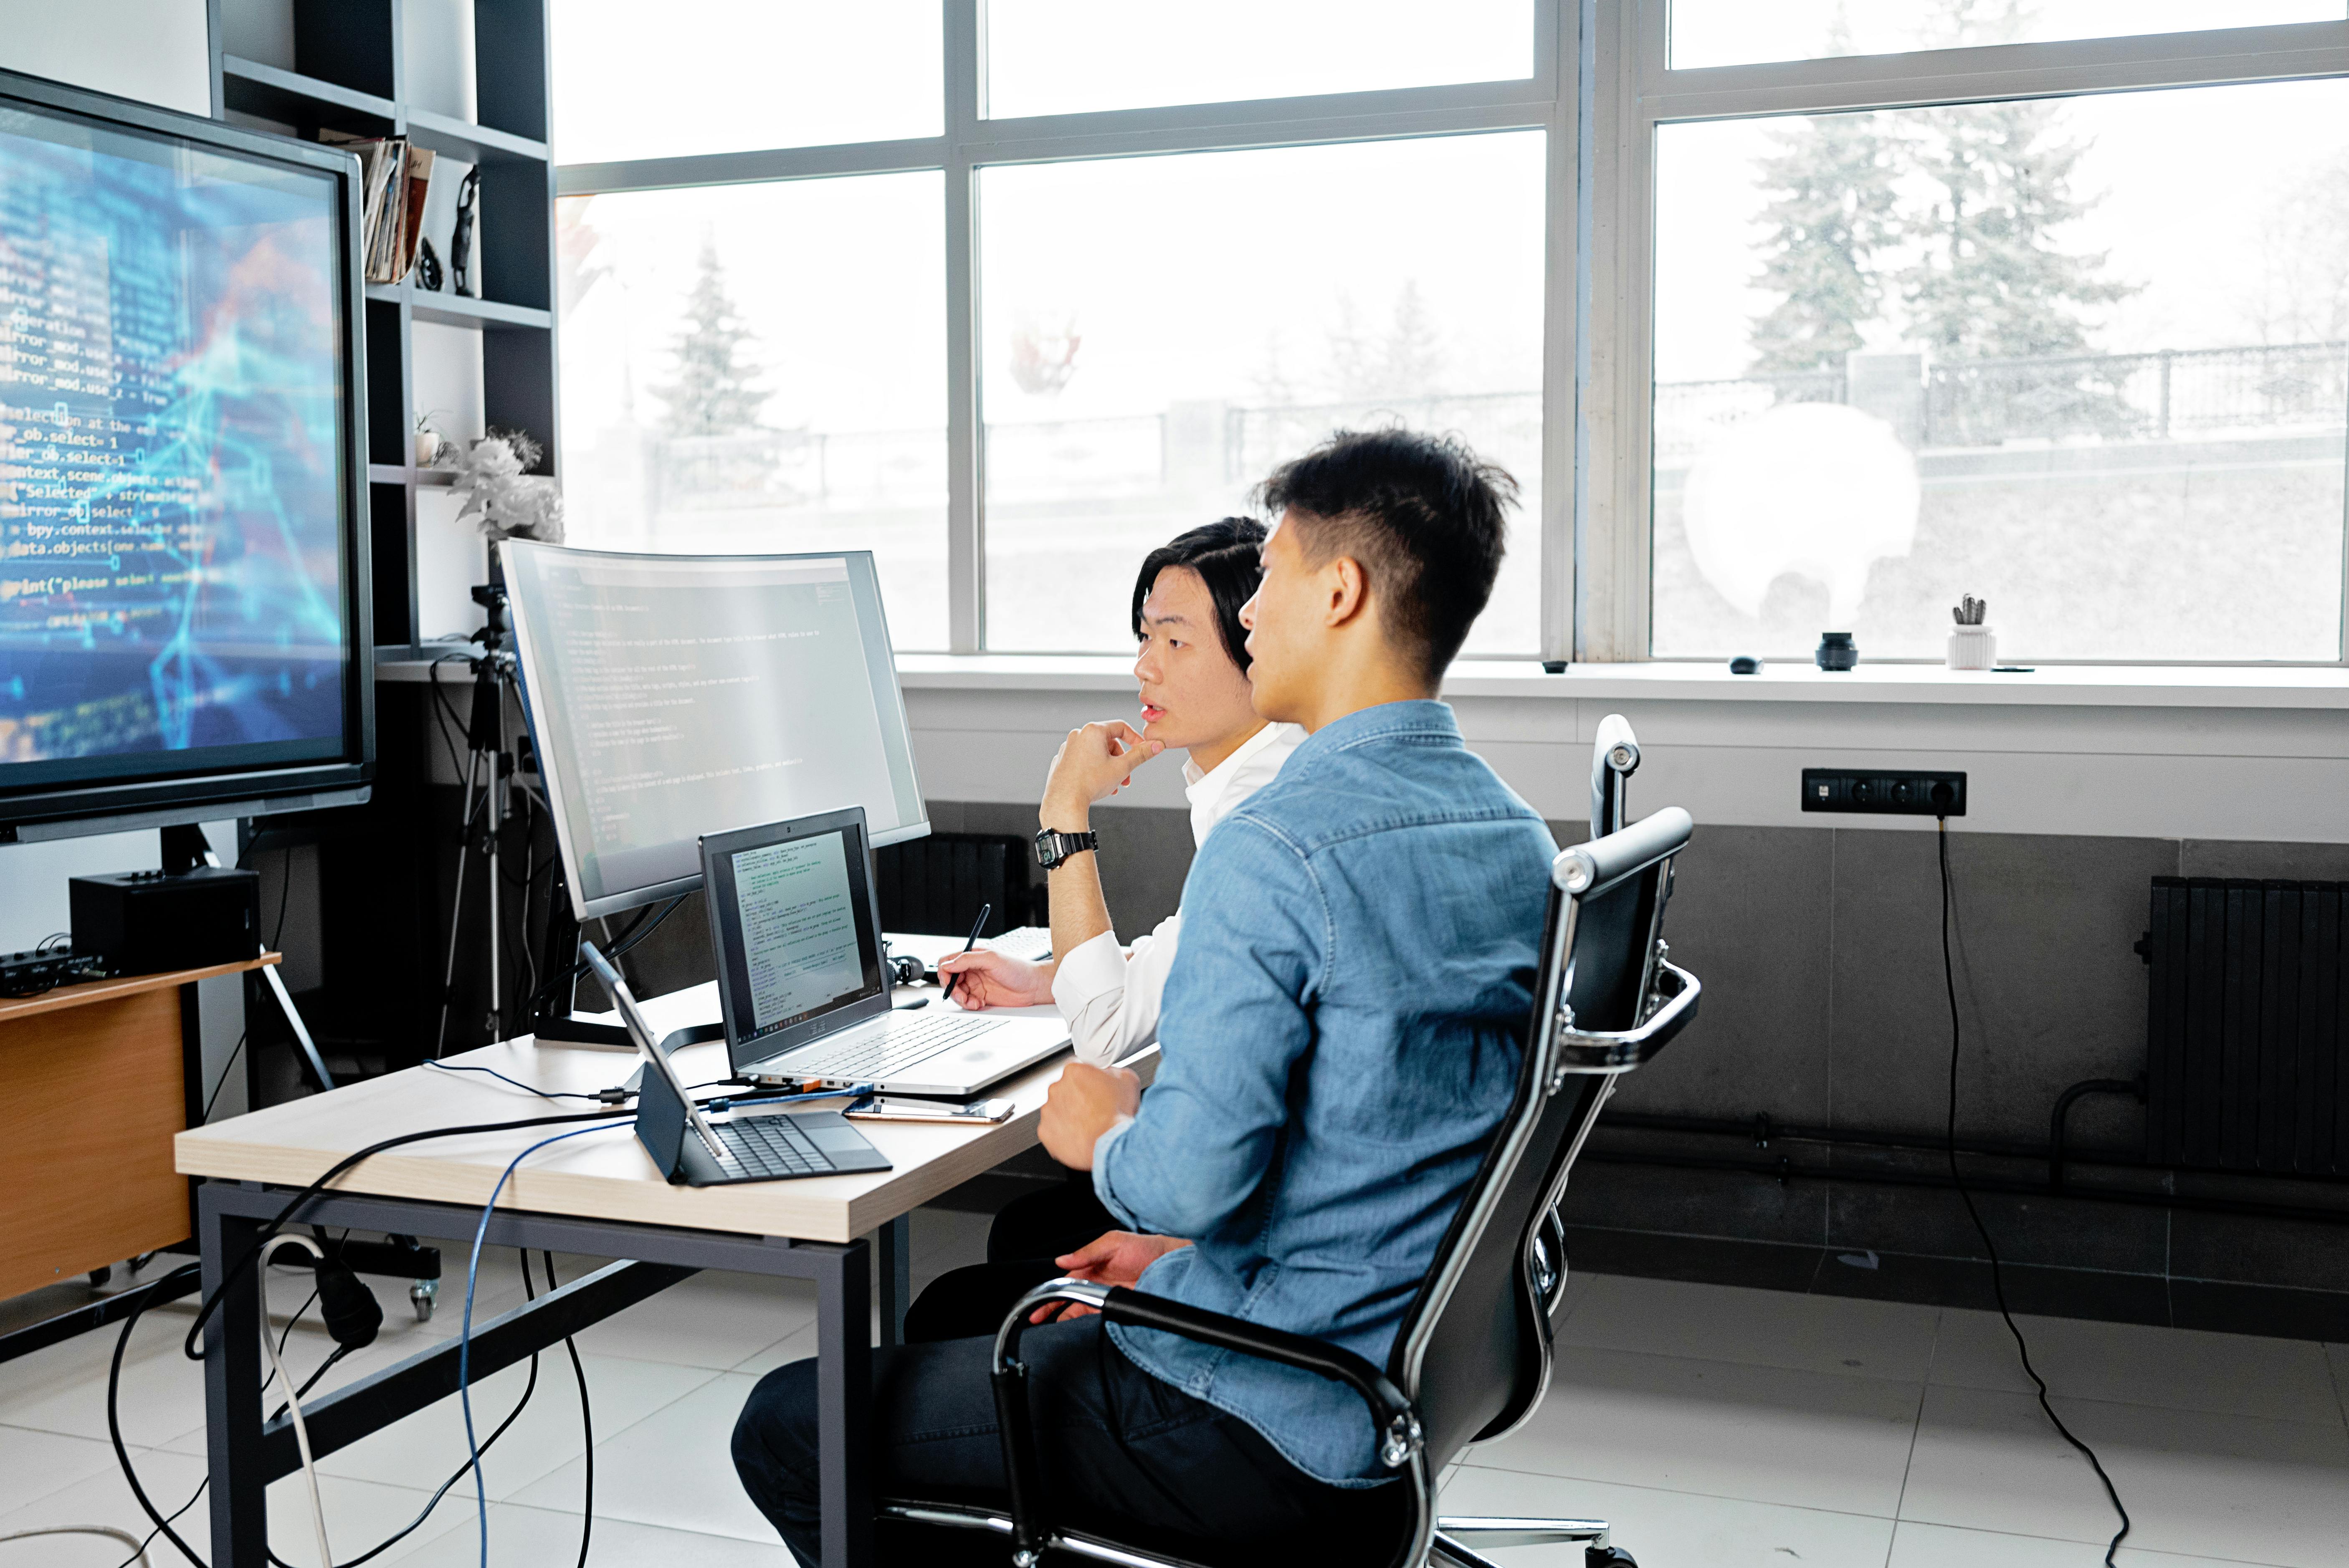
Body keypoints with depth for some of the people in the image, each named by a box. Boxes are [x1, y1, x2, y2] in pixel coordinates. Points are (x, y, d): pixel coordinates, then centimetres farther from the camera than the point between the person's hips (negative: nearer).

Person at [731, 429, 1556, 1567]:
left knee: (787, 1428, 5)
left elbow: (1196, 1171, -29)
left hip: (1272, 1432, -9)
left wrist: (1111, 1141, -6)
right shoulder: (1519, 837, 5)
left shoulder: (1276, 847, -24)